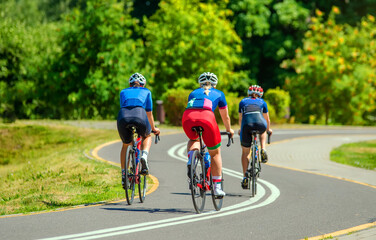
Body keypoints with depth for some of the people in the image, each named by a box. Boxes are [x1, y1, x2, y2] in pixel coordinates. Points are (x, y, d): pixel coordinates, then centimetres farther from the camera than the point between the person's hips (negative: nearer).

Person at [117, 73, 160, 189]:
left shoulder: (124, 92, 32)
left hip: (123, 117, 1)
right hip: (140, 116, -1)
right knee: (147, 136, 31)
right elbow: (149, 113, 35)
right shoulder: (146, 92, 30)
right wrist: (153, 129, 50)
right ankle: (144, 156, 1)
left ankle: (123, 175, 20)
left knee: (126, 145, 28)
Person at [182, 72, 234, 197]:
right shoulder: (218, 94, 31)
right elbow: (225, 117, 41)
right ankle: (217, 187, 16)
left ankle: (190, 158, 3)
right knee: (215, 153, 18)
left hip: (187, 117, 2)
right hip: (206, 117, -2)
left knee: (193, 140, 35)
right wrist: (229, 130, 60)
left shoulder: (194, 93, 35)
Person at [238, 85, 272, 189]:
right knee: (263, 130, 39)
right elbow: (267, 118, 41)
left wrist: (241, 130, 61)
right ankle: (263, 150, 15)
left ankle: (245, 178, 12)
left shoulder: (243, 101, 31)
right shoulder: (262, 102, 29)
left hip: (246, 124, 0)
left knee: (245, 152, 16)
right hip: (260, 123, 0)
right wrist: (268, 129, 60)